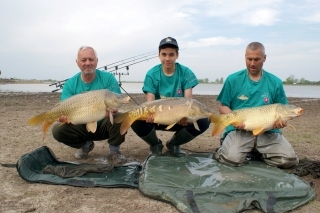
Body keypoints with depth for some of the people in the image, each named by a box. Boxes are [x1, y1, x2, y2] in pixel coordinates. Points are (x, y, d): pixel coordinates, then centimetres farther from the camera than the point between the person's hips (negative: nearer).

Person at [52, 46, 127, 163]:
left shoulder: (108, 78, -11)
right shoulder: (70, 84, -6)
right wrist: (63, 116, -37)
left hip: (104, 125, -2)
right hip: (83, 127, 2)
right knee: (58, 130, -21)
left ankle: (114, 151, -3)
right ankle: (86, 145, 10)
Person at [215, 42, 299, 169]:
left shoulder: (275, 82, 8)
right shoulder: (233, 80, 4)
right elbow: (223, 107, 6)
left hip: (268, 131, 3)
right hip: (239, 130, -2)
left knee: (289, 160, -17)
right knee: (232, 158, -29)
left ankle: (257, 152, 10)